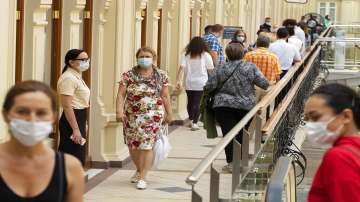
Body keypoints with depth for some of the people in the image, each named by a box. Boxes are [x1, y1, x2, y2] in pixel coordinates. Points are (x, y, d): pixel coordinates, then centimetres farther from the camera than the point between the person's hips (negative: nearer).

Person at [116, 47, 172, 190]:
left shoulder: (161, 76, 3)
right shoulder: (128, 75, 0)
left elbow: (165, 97, 6)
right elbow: (121, 94, -5)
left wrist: (169, 114, 8)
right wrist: (119, 111, -16)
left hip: (152, 116, -1)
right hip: (132, 116, 1)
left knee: (147, 145, -8)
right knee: (133, 145, 9)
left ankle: (142, 177, -1)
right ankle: (139, 170, 34)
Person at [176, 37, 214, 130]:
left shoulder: (185, 55, 2)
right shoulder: (206, 55, -3)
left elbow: (181, 68, -7)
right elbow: (210, 70, 0)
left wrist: (178, 81, -10)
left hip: (189, 83, 3)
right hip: (201, 84, -3)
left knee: (190, 101, 16)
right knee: (198, 103, -2)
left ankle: (191, 120, 29)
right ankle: (194, 123, -10)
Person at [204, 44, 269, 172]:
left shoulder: (221, 69, -2)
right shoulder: (250, 67, -3)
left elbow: (209, 86, -2)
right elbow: (264, 84, -4)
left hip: (223, 106, -1)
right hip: (246, 106, 1)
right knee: (241, 135, 12)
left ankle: (231, 162, -5)